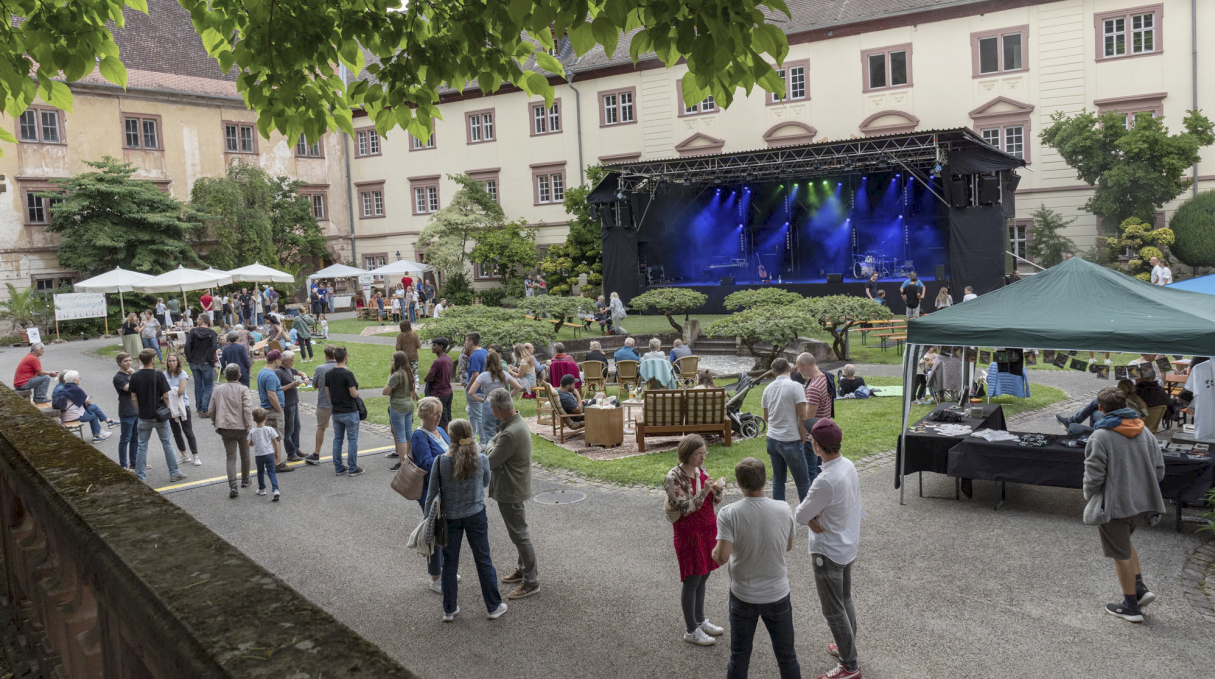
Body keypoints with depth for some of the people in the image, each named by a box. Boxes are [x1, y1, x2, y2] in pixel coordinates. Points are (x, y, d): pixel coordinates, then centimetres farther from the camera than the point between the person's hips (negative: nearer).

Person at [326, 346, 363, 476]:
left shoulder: (328, 374, 2)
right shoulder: (348, 374, -19)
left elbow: (328, 393, 8)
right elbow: (354, 394, -17)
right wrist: (356, 390, 3)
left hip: (336, 412, 6)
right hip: (350, 412, -6)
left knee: (337, 439, 13)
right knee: (352, 440, 3)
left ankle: (338, 468, 17)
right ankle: (353, 469, 6)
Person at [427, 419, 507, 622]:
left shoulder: (440, 462, -18)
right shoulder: (481, 460, -15)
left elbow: (432, 493, -9)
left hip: (450, 517, 0)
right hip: (476, 515, 0)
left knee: (449, 563, 15)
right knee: (483, 560, 13)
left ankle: (449, 609, 26)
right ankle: (494, 607, 25)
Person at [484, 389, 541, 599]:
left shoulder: (510, 434, -30)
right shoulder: (517, 421, 3)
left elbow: (490, 461, -20)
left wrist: (490, 445, -3)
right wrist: (493, 446, -9)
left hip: (511, 492, -10)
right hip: (512, 487, 10)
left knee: (519, 535, 1)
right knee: (518, 532, 23)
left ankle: (531, 581, 11)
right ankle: (524, 569, 38)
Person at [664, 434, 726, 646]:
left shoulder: (701, 470, 3)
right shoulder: (673, 478, -18)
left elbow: (715, 501, 7)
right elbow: (685, 508, -22)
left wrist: (718, 489, -14)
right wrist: (704, 491, -31)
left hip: (708, 529, 7)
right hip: (689, 533, -7)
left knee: (703, 577, 18)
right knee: (692, 581, 3)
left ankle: (700, 620, 35)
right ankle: (690, 630, 16)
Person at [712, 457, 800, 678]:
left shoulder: (728, 514, -20)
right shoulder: (784, 510, -14)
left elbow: (722, 557, -25)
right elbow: (788, 546, 2)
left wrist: (714, 551, -4)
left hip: (743, 596, -1)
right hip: (777, 594, 1)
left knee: (739, 656, 17)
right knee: (786, 655, 18)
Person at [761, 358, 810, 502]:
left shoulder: (768, 389, 7)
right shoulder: (795, 386, -11)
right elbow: (803, 417, -14)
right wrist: (803, 440, -4)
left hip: (772, 440, 6)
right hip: (791, 441, -6)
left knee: (778, 480, 14)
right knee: (803, 482, 3)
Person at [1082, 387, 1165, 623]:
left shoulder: (1100, 437, -17)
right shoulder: (1145, 433, 2)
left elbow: (1094, 475, -16)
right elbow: (1159, 471, 5)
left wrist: (1089, 497, 3)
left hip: (1113, 505, -6)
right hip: (1141, 504, 6)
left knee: (1120, 553, 8)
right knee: (1125, 543, 28)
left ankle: (1130, 605, 18)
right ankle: (1140, 587, 18)